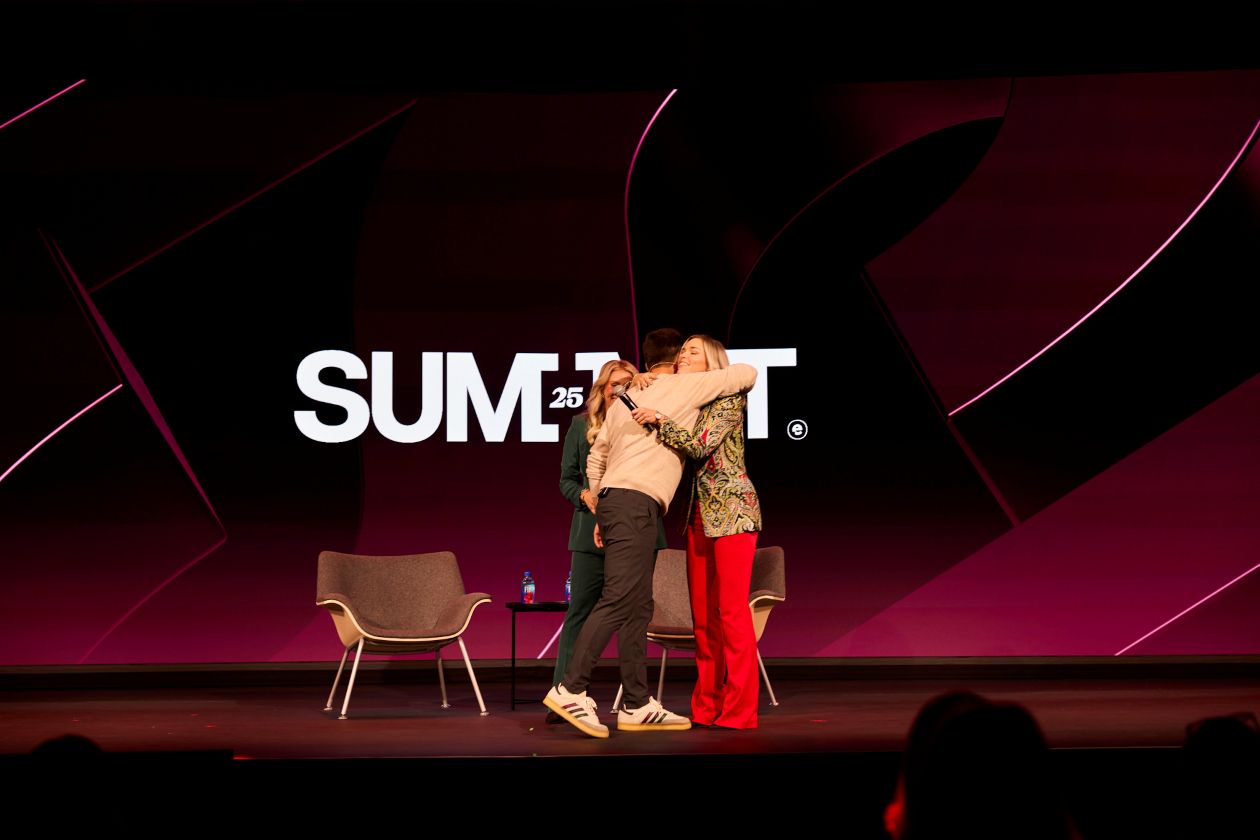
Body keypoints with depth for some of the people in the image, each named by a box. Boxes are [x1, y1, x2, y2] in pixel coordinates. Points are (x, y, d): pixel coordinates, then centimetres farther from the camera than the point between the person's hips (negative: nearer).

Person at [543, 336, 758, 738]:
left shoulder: (625, 399, 22)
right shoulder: (685, 387, 3)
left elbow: (595, 459, 24)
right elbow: (747, 373, 8)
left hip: (613, 502, 9)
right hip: (635, 502, -9)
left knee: (638, 607, 8)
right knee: (618, 600, -15)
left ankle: (638, 705, 8)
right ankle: (570, 690, -21)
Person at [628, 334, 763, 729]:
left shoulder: (728, 399, -7)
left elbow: (701, 445, -19)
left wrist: (658, 419, -22)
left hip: (732, 508, -8)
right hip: (700, 513, 8)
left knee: (731, 610, -9)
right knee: (702, 614, 7)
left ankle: (739, 710, -7)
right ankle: (707, 707, 12)